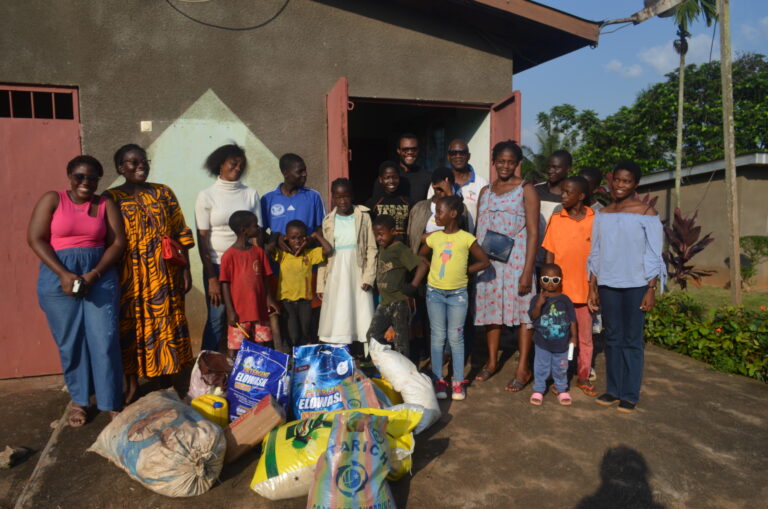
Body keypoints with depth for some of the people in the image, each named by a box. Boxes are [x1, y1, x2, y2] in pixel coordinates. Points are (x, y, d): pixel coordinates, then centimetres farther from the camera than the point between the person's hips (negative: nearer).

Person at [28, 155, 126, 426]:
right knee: (70, 342, 7)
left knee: (104, 340, -2)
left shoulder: (106, 205, 6)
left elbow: (117, 243, 1)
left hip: (100, 276, 1)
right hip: (58, 278, 0)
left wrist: (94, 275, -12)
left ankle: (112, 403, 9)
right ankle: (78, 400, 24)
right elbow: (35, 238, -4)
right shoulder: (52, 199, 3)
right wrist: (64, 274, -14)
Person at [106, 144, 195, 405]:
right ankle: (133, 382, 21)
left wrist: (185, 269, 1)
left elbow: (181, 234, 6)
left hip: (164, 274, 2)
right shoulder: (111, 198, 2)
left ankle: (167, 378, 22)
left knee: (166, 322, 7)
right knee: (132, 325, 6)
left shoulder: (164, 193, 7)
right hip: (130, 277, -1)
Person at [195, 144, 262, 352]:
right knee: (217, 320, 1)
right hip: (217, 265, -2)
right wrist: (212, 278, -7)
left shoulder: (251, 194, 6)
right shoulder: (206, 196, 0)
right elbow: (202, 239, -2)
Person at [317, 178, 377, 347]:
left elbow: (371, 249, 0)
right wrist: (321, 284, 4)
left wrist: (369, 277, -8)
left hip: (358, 276, -1)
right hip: (335, 278, 2)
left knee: (362, 319, -2)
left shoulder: (363, 217, 2)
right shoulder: (328, 221, 7)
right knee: (337, 322, 1)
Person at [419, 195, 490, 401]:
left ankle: (458, 382, 16)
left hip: (458, 294, -2)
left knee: (456, 338, 5)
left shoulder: (466, 238, -7)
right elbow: (420, 257, 16)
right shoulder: (433, 237, 1)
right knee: (438, 337, 8)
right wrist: (434, 270, 3)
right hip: (435, 293, 2)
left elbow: (484, 261, -1)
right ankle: (438, 380, 17)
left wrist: (464, 271, -5)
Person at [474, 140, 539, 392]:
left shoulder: (526, 190, -1)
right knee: (490, 308, 10)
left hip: (515, 260, -4)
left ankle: (523, 370, 9)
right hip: (487, 261, 5)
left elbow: (533, 232, -7)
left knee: (521, 310, -1)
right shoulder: (485, 192, 14)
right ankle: (492, 361, 25)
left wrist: (527, 271, -14)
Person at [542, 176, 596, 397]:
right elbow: (549, 256, 2)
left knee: (585, 337, 12)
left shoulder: (595, 220, -2)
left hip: (585, 289, 0)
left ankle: (583, 377, 27)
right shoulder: (556, 219, 0)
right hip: (559, 289, 0)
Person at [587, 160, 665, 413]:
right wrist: (592, 288, 10)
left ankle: (629, 395, 11)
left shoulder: (646, 212, -1)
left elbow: (653, 255, -2)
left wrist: (651, 289, -7)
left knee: (632, 340, 1)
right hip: (607, 284, 4)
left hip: (635, 285, -4)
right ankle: (613, 390, 18)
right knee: (612, 338, 9)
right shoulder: (603, 214, 10)